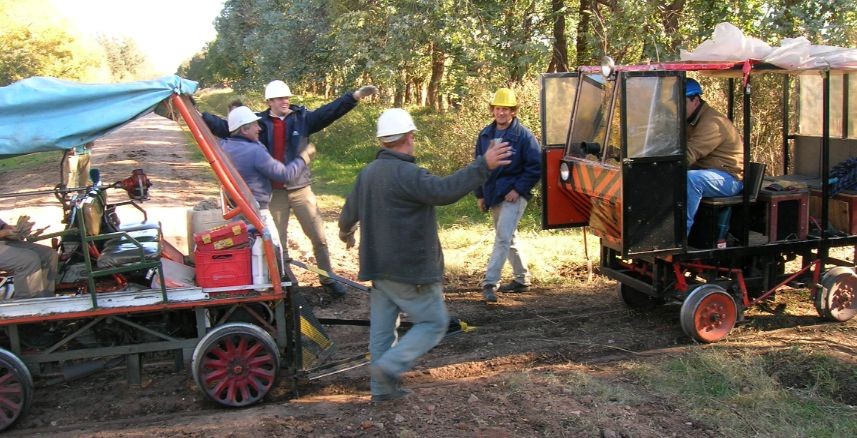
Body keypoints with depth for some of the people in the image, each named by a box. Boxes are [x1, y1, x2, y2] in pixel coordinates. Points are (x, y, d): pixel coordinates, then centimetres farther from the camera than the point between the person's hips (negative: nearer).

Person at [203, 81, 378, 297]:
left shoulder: (302, 118, 0)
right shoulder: (258, 122, 1)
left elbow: (330, 111, -7)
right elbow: (225, 127, 3)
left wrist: (355, 96, -18)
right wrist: (199, 115, -5)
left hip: (301, 188, 0)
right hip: (274, 192, 0)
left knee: (319, 237, 5)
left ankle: (328, 279, 20)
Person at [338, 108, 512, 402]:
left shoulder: (367, 173, 10)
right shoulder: (407, 174, -19)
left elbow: (348, 215, 20)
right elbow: (445, 190, -34)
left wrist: (346, 234, 42)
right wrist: (483, 165, -34)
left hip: (378, 268, 9)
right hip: (410, 270, -9)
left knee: (382, 329, 14)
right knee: (434, 323, 4)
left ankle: (382, 387, 20)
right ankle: (389, 366, -7)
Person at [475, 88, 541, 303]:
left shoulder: (523, 136, -9)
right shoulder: (485, 135, 8)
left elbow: (535, 166, -10)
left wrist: (518, 189, -16)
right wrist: (480, 194, 12)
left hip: (513, 195, -7)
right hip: (493, 195, 7)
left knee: (503, 237, -15)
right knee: (509, 238, 16)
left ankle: (489, 282, -15)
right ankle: (522, 279, 29)